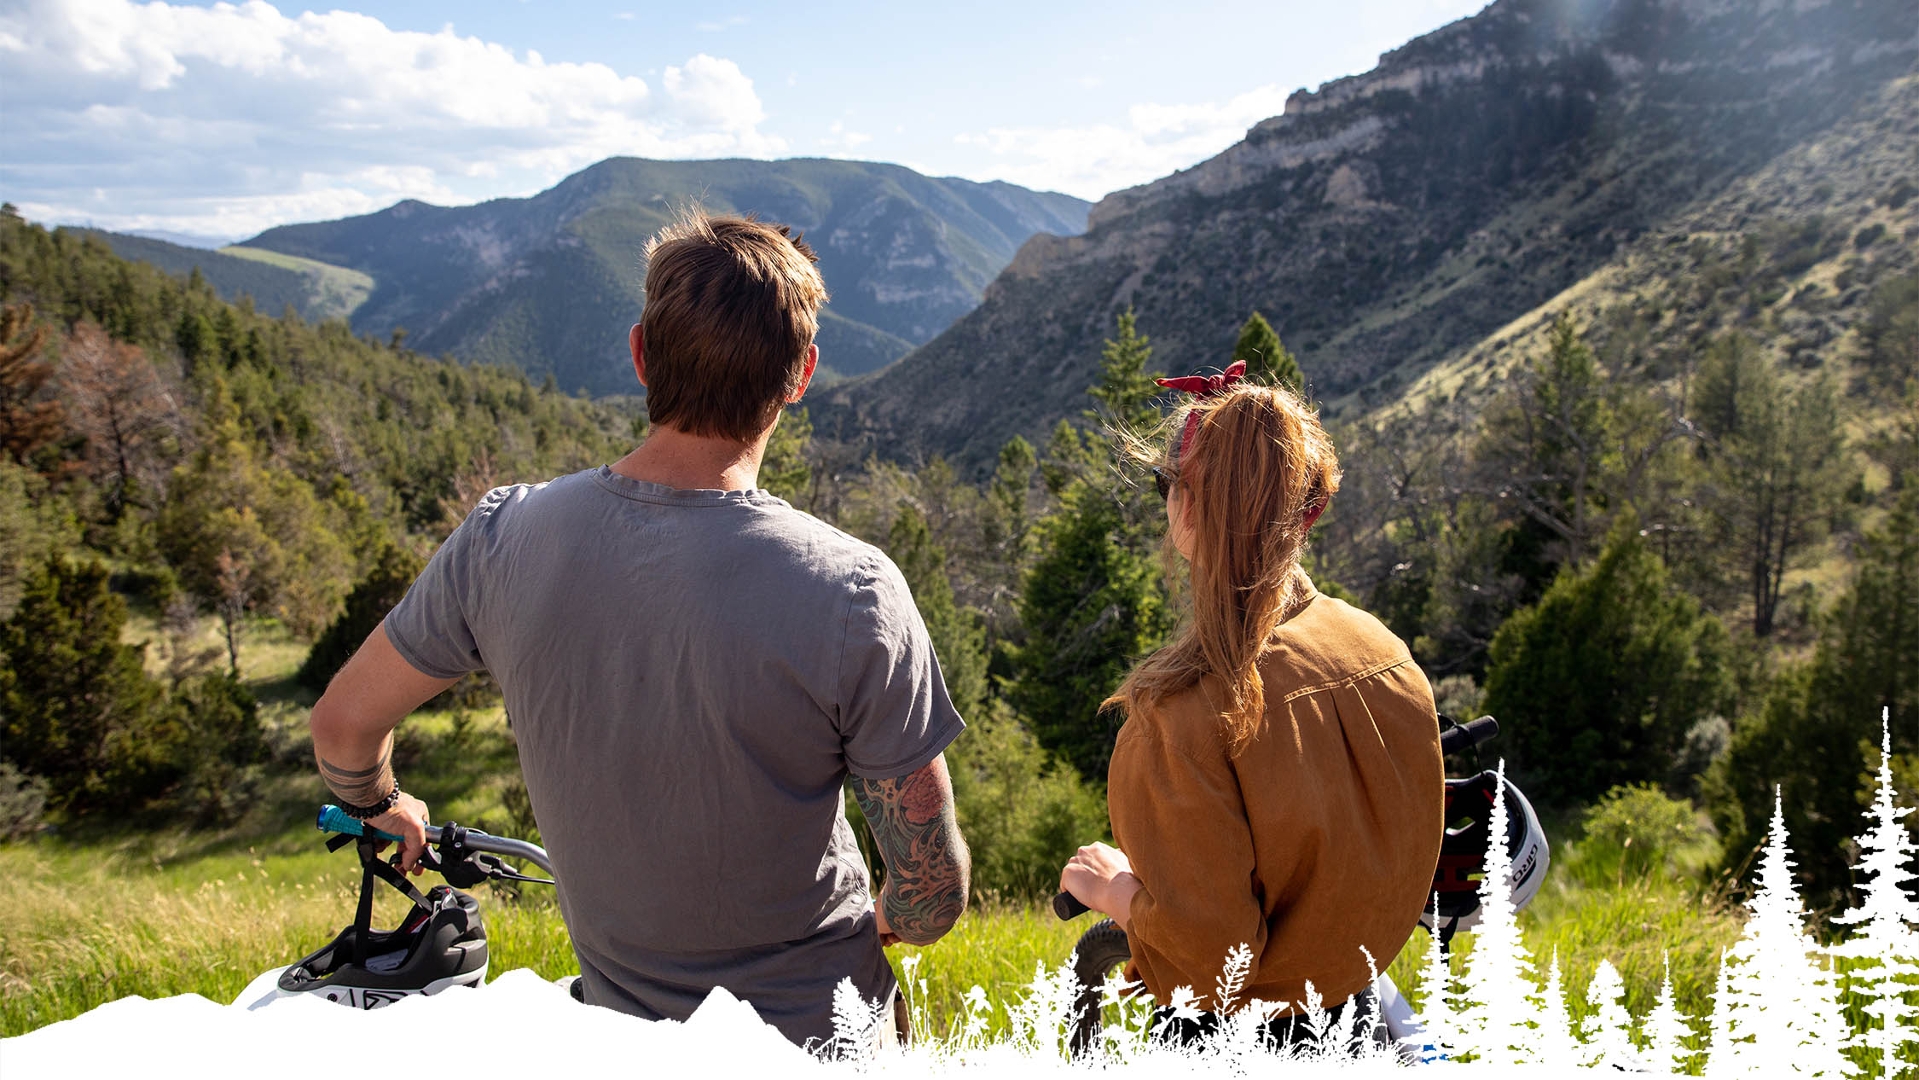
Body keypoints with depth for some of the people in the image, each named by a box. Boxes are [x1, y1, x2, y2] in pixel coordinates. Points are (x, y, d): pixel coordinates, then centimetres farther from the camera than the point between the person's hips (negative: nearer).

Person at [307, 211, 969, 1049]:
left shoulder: (504, 539, -17)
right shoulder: (852, 594, -28)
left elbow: (343, 726, -2)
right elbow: (933, 893, -21)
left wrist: (381, 807, 21)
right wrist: (883, 924, 3)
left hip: (622, 1022, 3)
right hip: (818, 1031, -3)